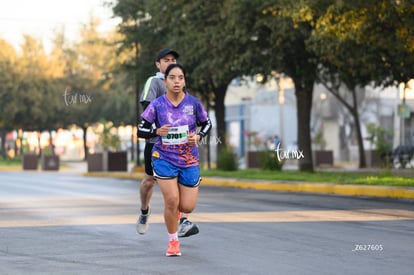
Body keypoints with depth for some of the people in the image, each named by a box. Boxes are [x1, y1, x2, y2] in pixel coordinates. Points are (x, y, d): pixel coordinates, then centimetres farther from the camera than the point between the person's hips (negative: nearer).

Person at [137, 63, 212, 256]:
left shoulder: (193, 103, -3)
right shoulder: (157, 105, -7)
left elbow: (206, 124, 12)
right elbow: (141, 131, -2)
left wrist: (198, 136, -8)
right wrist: (157, 132, -21)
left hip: (189, 161, 2)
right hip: (164, 159, -2)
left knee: (187, 207, -2)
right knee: (171, 201, -12)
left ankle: (174, 208, 38)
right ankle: (173, 242, 11)